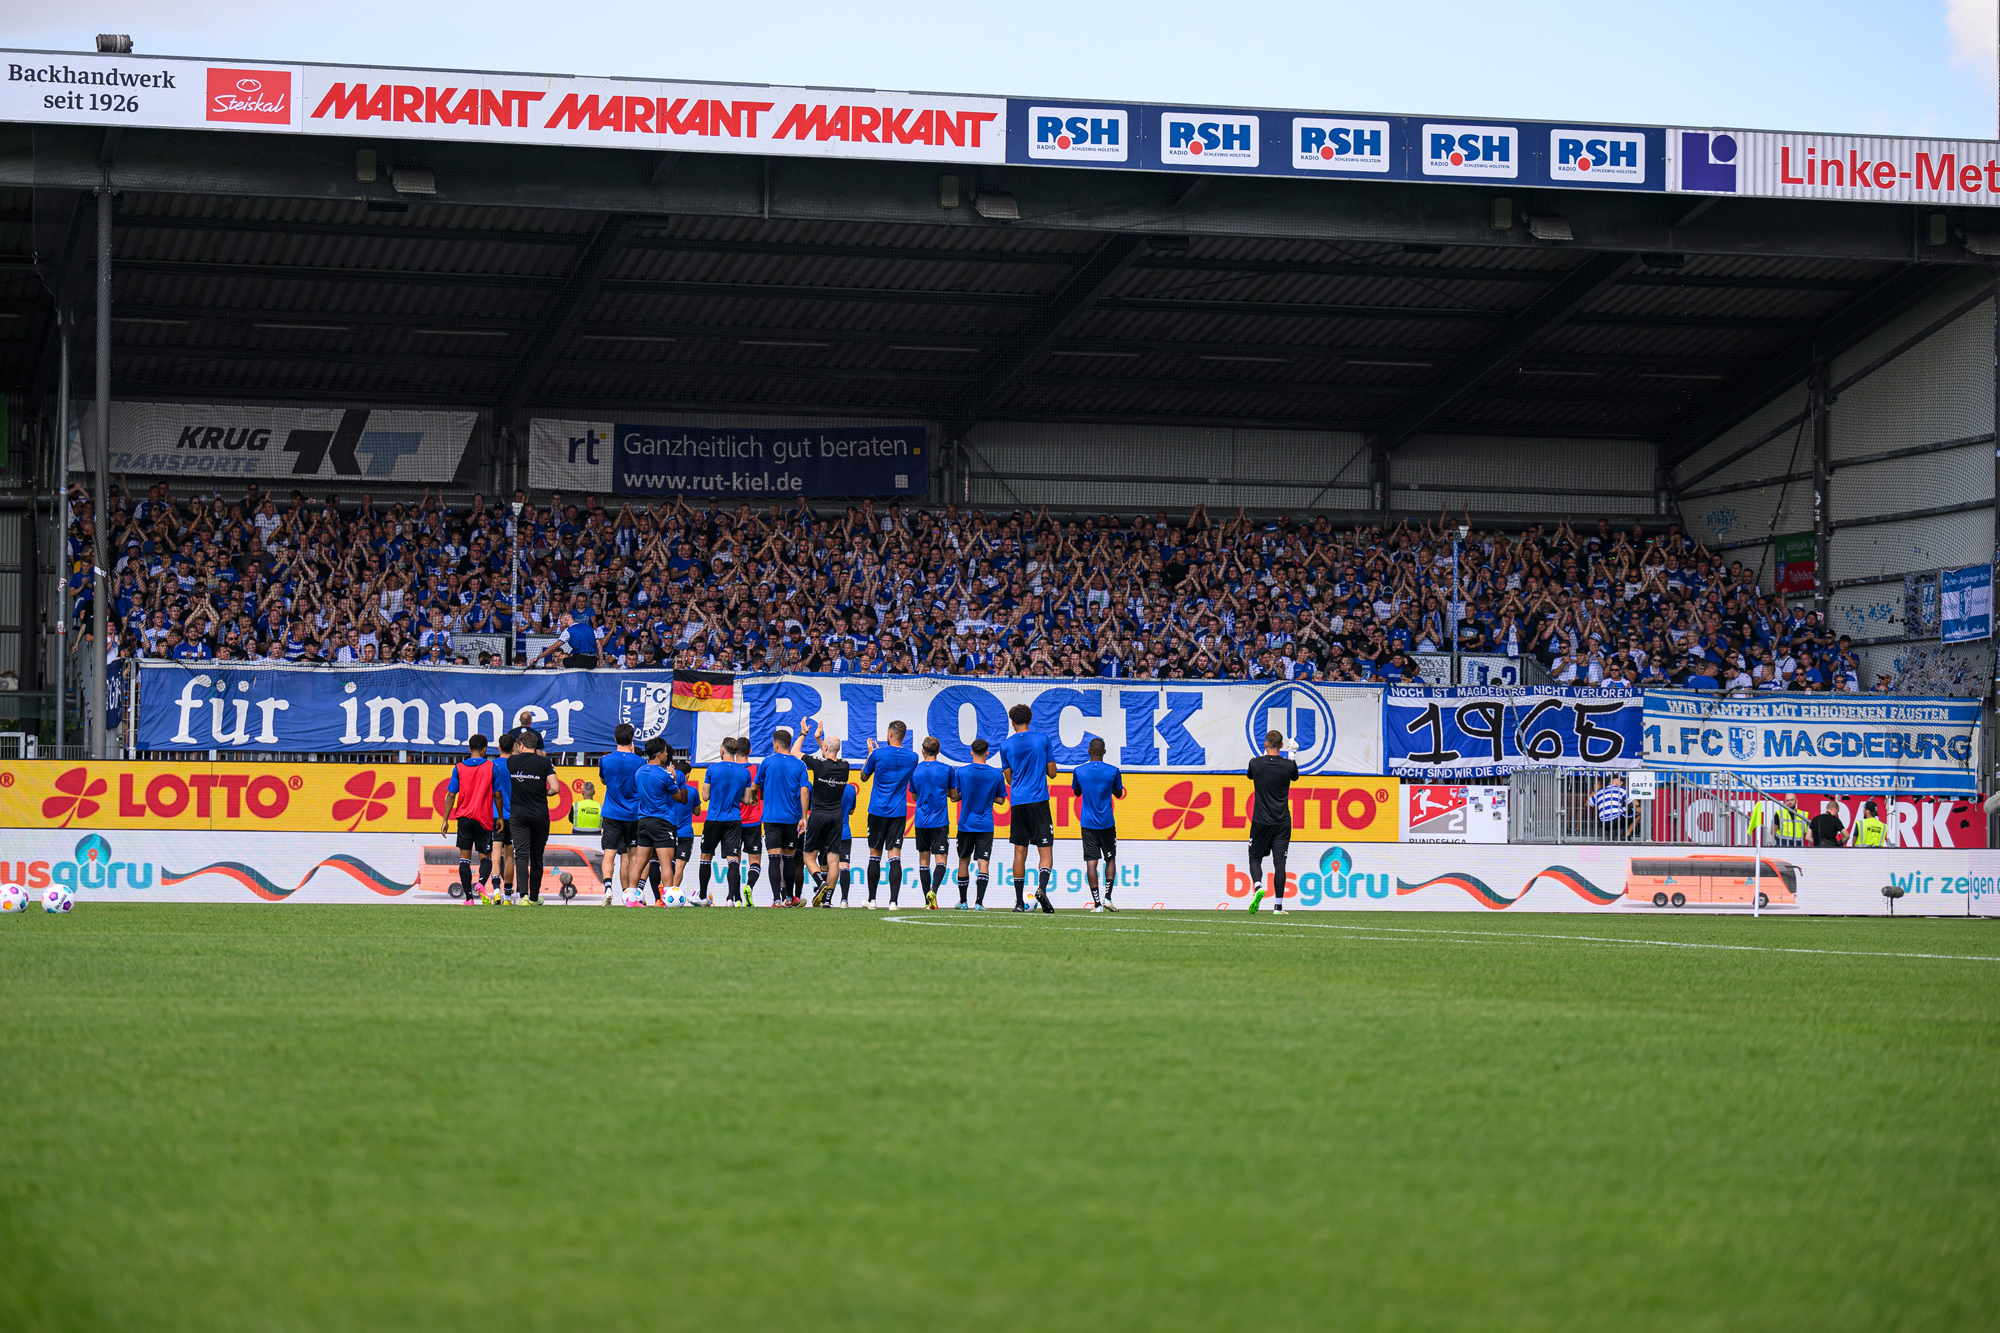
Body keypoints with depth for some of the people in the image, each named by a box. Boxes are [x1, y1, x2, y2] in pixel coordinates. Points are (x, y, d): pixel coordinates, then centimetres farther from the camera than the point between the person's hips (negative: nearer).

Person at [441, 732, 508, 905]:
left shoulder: (458, 768, 2)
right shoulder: (492, 767, -1)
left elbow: (451, 795, 1)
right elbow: (498, 795, 1)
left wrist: (445, 820, 5)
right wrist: (500, 818, 12)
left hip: (464, 818, 1)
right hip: (484, 819, -1)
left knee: (464, 858, 7)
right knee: (486, 857, 8)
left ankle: (468, 897, -1)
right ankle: (481, 882, -22)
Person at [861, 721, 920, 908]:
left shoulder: (878, 754, -8)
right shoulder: (912, 758, 1)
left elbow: (864, 777, 8)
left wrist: (870, 753, 20)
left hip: (878, 811, -1)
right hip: (899, 813, 1)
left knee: (875, 855, 10)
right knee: (895, 857, -3)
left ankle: (872, 899, 16)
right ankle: (893, 900, -13)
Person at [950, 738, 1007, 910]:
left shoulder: (960, 772, -5)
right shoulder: (996, 774, -3)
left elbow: (955, 796, 2)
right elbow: (1001, 800, 6)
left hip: (966, 824, 1)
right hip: (986, 825, -1)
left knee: (964, 862, 15)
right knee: (983, 863, -4)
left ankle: (962, 901, 22)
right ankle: (979, 902, -16)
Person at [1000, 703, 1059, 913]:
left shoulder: (1005, 745, 5)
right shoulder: (1042, 739, 1)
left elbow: (1009, 779, 11)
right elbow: (1052, 772, 5)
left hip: (1017, 802, 2)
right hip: (1039, 801, -2)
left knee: (1020, 852, 7)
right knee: (1046, 850, -2)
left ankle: (1020, 901, 6)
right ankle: (1042, 887, -27)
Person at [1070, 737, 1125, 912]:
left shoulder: (1079, 771, -2)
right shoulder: (1113, 771, -5)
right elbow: (1119, 794, 10)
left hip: (1087, 823, 0)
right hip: (1107, 823, 0)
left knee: (1091, 861, -1)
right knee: (1111, 859, 14)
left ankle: (1096, 903, -7)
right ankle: (1107, 897, 3)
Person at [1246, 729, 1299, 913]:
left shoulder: (1255, 764, -5)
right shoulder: (1289, 765, -6)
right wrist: (1293, 758, 33)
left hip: (1261, 822, 0)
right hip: (1282, 822, 0)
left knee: (1255, 857, 13)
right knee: (1279, 862, 2)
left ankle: (1258, 887, -14)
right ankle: (1278, 904, -1)